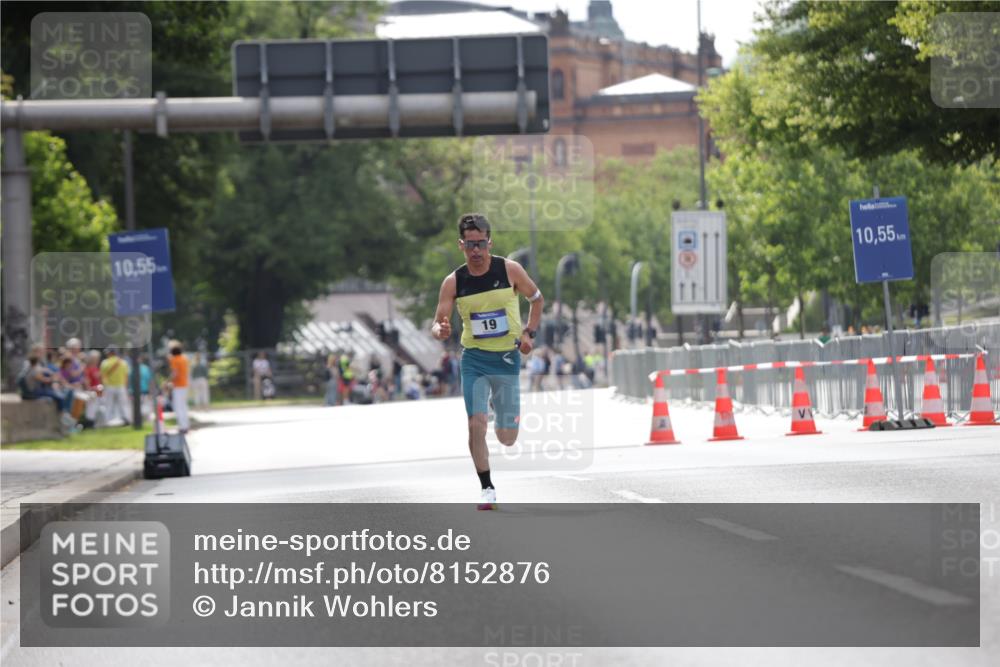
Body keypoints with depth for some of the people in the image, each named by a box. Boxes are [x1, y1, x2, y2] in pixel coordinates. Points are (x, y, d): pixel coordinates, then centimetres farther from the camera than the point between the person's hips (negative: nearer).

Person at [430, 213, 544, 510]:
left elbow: (537, 298, 9)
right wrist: (440, 330, -29)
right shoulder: (453, 282, -6)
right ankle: (486, 488, -1)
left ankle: (500, 413, 43)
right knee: (476, 424, -16)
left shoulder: (510, 270, -7)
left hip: (507, 357, 0)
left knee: (507, 438, 5)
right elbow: (438, 323, -5)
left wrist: (529, 332, -4)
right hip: (474, 359, 0)